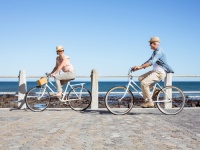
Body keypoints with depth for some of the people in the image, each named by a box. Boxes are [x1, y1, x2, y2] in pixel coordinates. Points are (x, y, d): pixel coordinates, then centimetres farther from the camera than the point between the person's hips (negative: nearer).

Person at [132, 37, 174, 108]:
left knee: (144, 83, -21)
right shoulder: (155, 52, 17)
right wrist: (138, 67, 7)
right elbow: (149, 61, 16)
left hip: (160, 72, -10)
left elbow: (151, 62, -29)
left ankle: (149, 102, -12)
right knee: (140, 78, 4)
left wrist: (140, 67, -34)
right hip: (155, 71, 10)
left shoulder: (158, 51, -16)